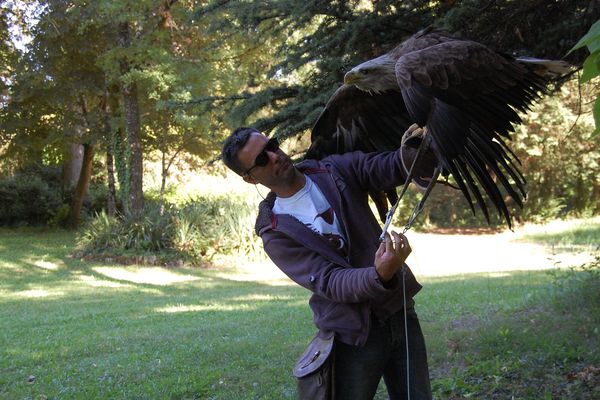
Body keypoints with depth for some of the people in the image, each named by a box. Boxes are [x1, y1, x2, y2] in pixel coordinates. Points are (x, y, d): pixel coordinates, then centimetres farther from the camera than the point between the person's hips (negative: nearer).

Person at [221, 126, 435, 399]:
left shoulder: (335, 170, 2)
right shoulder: (275, 233, -8)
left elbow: (388, 166, -11)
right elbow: (329, 282, -19)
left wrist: (412, 152, -36)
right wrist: (379, 276, -38)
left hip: (400, 313, 3)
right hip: (354, 336, -3)